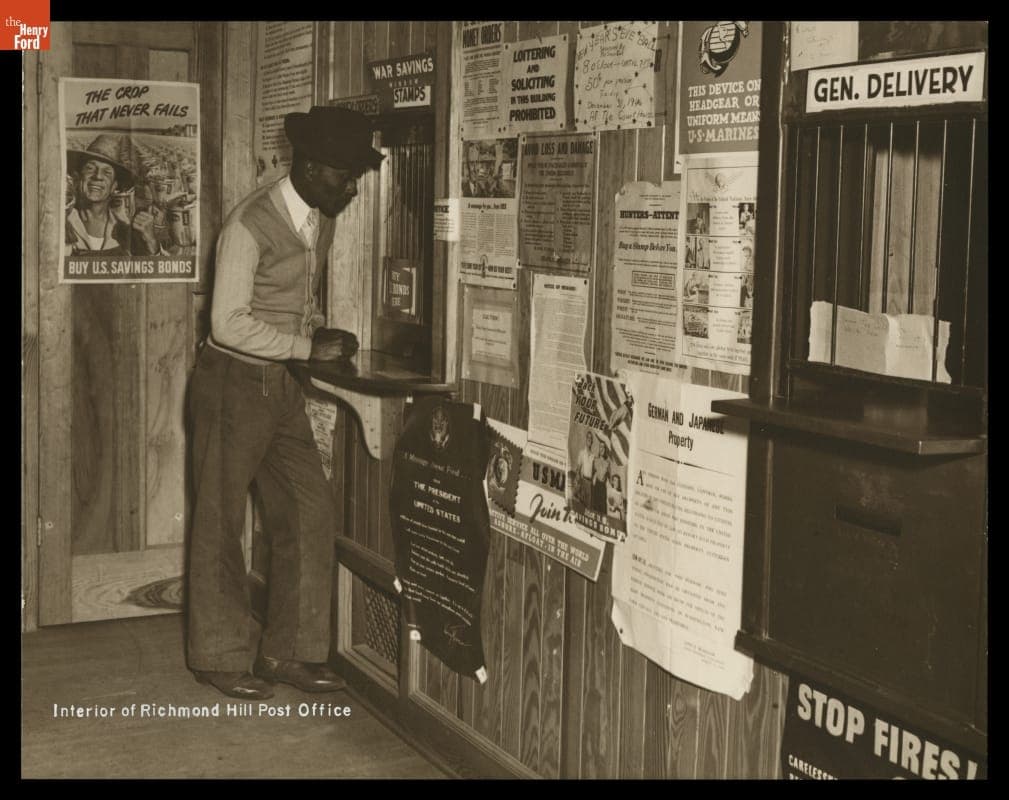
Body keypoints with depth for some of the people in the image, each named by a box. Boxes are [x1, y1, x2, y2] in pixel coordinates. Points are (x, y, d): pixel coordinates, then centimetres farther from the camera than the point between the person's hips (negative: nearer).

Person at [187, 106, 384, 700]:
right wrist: (309, 346, -22)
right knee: (221, 524, 4)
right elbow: (229, 323, -22)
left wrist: (322, 338, 1)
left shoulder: (324, 219, 7)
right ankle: (220, 657, 18)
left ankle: (290, 652, 17)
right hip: (235, 384, -8)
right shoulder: (251, 225, -19)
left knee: (312, 513, 5)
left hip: (283, 385, 8)